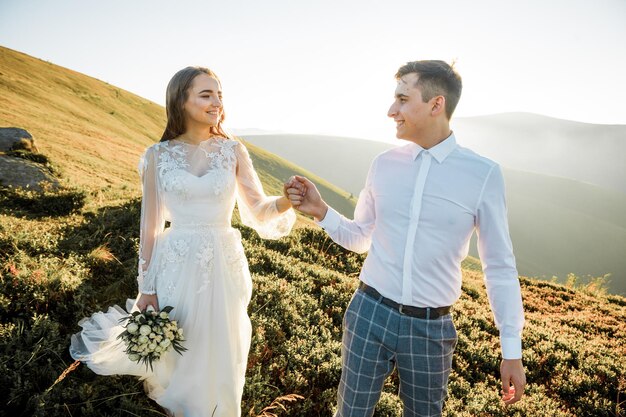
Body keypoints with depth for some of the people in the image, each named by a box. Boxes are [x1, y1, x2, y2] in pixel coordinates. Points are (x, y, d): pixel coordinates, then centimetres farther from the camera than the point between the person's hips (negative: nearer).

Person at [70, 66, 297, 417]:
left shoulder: (234, 151, -2)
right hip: (176, 266, 0)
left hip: (224, 266, 1)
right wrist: (146, 287, 0)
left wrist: (286, 201, -26)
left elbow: (259, 210, -3)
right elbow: (150, 225, -1)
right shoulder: (157, 155, -3)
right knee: (176, 352, 15)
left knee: (221, 355, 14)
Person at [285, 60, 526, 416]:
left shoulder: (483, 174, -9)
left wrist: (513, 349, -2)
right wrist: (320, 211, -6)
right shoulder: (384, 165, 0)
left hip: (431, 326, -1)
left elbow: (500, 266, -3)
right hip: (370, 313, 2)